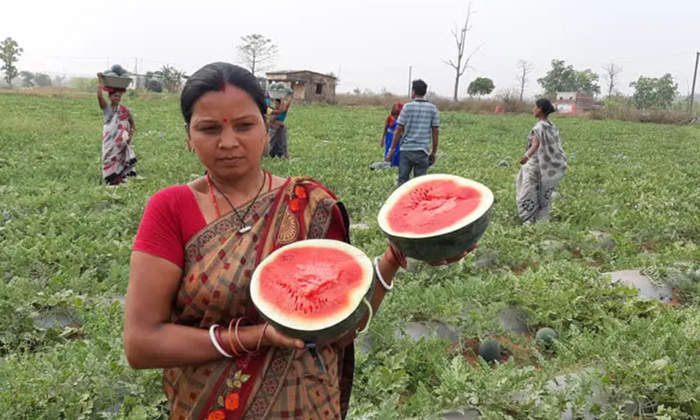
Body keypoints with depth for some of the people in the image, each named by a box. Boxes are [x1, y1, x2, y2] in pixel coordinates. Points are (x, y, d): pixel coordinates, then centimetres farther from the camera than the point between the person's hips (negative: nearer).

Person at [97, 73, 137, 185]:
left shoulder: (125, 110, 4)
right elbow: (99, 96, -17)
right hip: (110, 141, -1)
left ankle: (122, 181, 4)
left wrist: (131, 135, -6)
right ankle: (110, 183, 8)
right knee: (110, 161, 2)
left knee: (122, 161, -1)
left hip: (122, 143, 2)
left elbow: (132, 124, 11)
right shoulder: (107, 108, -1)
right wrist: (100, 80, -11)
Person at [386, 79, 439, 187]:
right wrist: (434, 152, 12)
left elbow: (399, 130, -5)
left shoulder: (407, 107, -3)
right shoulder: (432, 108, 4)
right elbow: (435, 131, 4)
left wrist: (392, 150, 1)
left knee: (402, 181, 6)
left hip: (406, 150, -2)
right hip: (422, 151, 2)